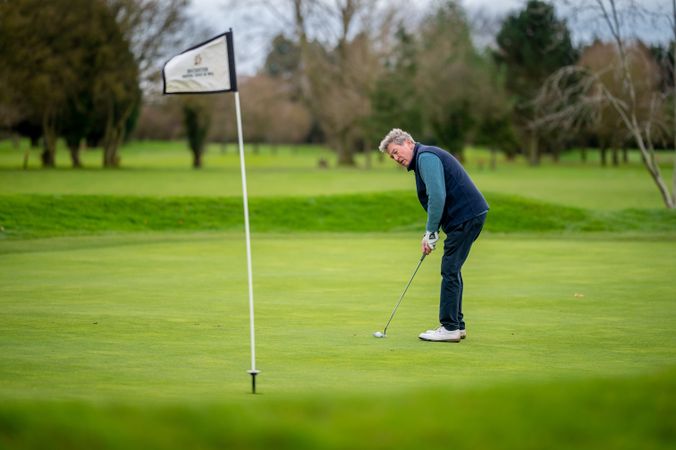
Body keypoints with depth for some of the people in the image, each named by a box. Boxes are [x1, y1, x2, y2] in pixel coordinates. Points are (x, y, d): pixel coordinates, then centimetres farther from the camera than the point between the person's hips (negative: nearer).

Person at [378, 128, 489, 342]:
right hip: (470, 214, 10)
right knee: (451, 270, 15)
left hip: (465, 215, -10)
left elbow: (437, 196, -22)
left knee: (450, 270, -7)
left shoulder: (426, 157, -12)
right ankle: (457, 325, 19)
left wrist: (431, 233, -15)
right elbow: (436, 199, 25)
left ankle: (449, 328, -6)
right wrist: (430, 233, 15)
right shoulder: (425, 158, 21)